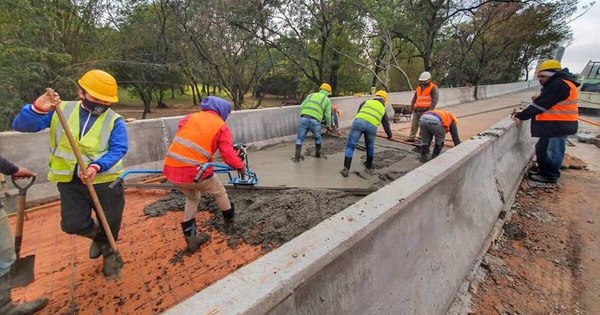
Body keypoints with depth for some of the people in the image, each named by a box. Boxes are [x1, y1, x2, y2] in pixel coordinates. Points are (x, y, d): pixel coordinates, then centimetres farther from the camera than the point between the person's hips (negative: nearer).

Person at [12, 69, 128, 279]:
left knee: (111, 223, 8)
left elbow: (118, 149, -17)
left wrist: (97, 167, -33)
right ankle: (98, 236, 37)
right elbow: (20, 126, -5)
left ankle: (109, 252, 39)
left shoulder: (114, 120, -7)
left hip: (105, 180, -2)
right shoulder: (61, 110, 0)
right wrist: (38, 109, -26)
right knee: (73, 224, 1)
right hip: (71, 181, 2)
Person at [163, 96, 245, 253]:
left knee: (192, 198, 28)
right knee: (219, 192, 22)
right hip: (193, 171, -6)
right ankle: (229, 218, 45)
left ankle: (191, 238, 33)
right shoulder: (221, 127, 1)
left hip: (171, 169, 6)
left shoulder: (190, 117, 15)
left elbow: (180, 140, 16)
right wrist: (240, 166, 13)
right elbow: (228, 155, -5)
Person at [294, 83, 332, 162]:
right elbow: (327, 115, 13)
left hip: (303, 119, 1)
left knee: (300, 138, 14)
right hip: (315, 121, -1)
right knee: (317, 138, 26)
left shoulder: (311, 95, 25)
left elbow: (301, 106, 17)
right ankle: (318, 154, 38)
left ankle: (297, 157, 5)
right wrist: (328, 126, 28)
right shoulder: (327, 100, 18)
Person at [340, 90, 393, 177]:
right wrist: (389, 135, 54)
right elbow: (386, 124, 38)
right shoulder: (383, 109, 30)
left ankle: (346, 169, -8)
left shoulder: (366, 101, 28)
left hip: (359, 122, -1)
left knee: (350, 146, 1)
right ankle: (369, 164, 44)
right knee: (370, 146, 27)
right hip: (372, 126, 1)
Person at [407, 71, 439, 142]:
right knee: (414, 124, 7)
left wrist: (430, 110, -16)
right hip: (416, 110, 7)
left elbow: (434, 100, -8)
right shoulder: (418, 88, 20)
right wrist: (412, 107, 17)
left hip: (425, 110, -6)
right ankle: (411, 137, 14)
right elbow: (414, 98, 26)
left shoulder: (433, 88, 0)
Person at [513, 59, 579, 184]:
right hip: (553, 124, 11)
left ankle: (550, 176, 9)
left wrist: (521, 116, -23)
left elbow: (541, 104, -23)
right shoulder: (555, 84, 16)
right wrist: (538, 99, 4)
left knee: (553, 151, -1)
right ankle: (544, 172, 26)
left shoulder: (560, 85, -18)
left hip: (559, 125, -11)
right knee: (542, 148, 16)